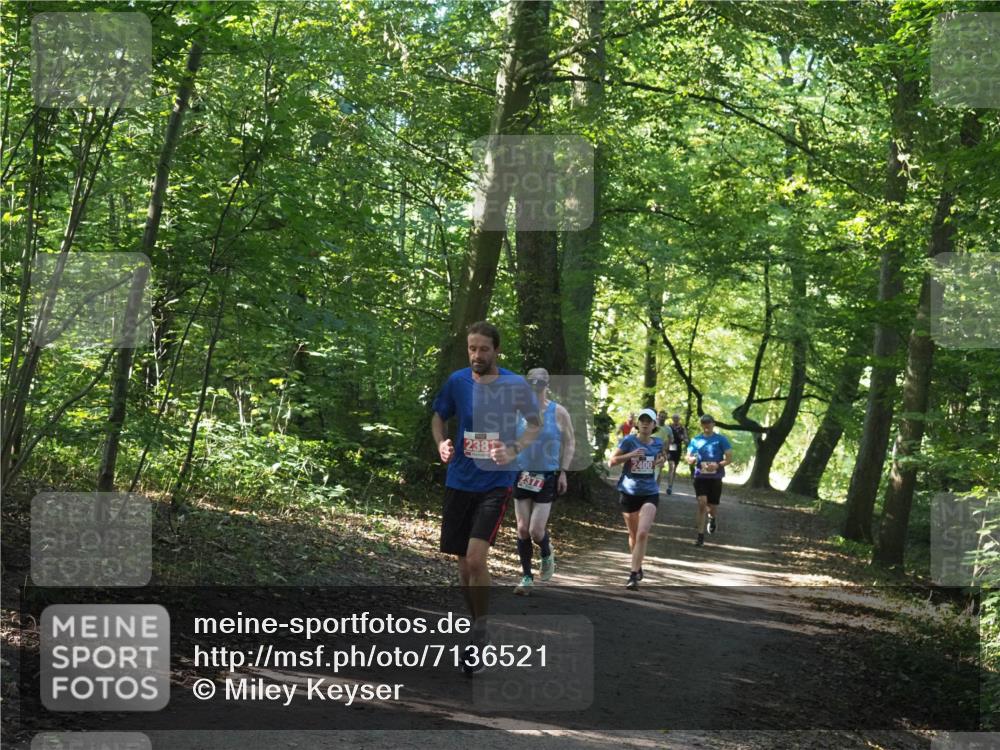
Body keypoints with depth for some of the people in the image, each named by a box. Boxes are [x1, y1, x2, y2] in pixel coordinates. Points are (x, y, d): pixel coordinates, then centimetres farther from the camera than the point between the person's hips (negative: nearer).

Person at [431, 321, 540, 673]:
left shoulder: (515, 385, -7)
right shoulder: (457, 381, 1)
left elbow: (535, 425, 4)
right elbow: (438, 416, 16)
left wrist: (514, 449, -14)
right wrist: (441, 444, -5)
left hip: (495, 482, -4)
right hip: (460, 481, 4)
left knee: (476, 558, -18)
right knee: (464, 564, 8)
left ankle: (479, 634, -2)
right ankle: (478, 632, 27)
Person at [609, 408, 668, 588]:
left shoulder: (657, 443, 4)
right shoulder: (629, 441, -6)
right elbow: (612, 461, -8)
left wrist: (661, 461, 1)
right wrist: (630, 455, -23)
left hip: (650, 493, 0)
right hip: (629, 493, 0)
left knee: (643, 533, -17)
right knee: (633, 535, 12)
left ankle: (634, 575, -16)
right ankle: (638, 568, 36)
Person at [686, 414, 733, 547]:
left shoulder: (721, 439, -1)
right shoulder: (695, 440, 7)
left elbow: (729, 458, -3)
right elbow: (689, 459, 9)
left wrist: (717, 465, -20)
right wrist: (692, 459, -16)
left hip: (715, 477, -1)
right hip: (700, 476, 1)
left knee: (712, 506, 5)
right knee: (702, 503, -13)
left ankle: (713, 518, 43)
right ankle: (700, 535, -9)